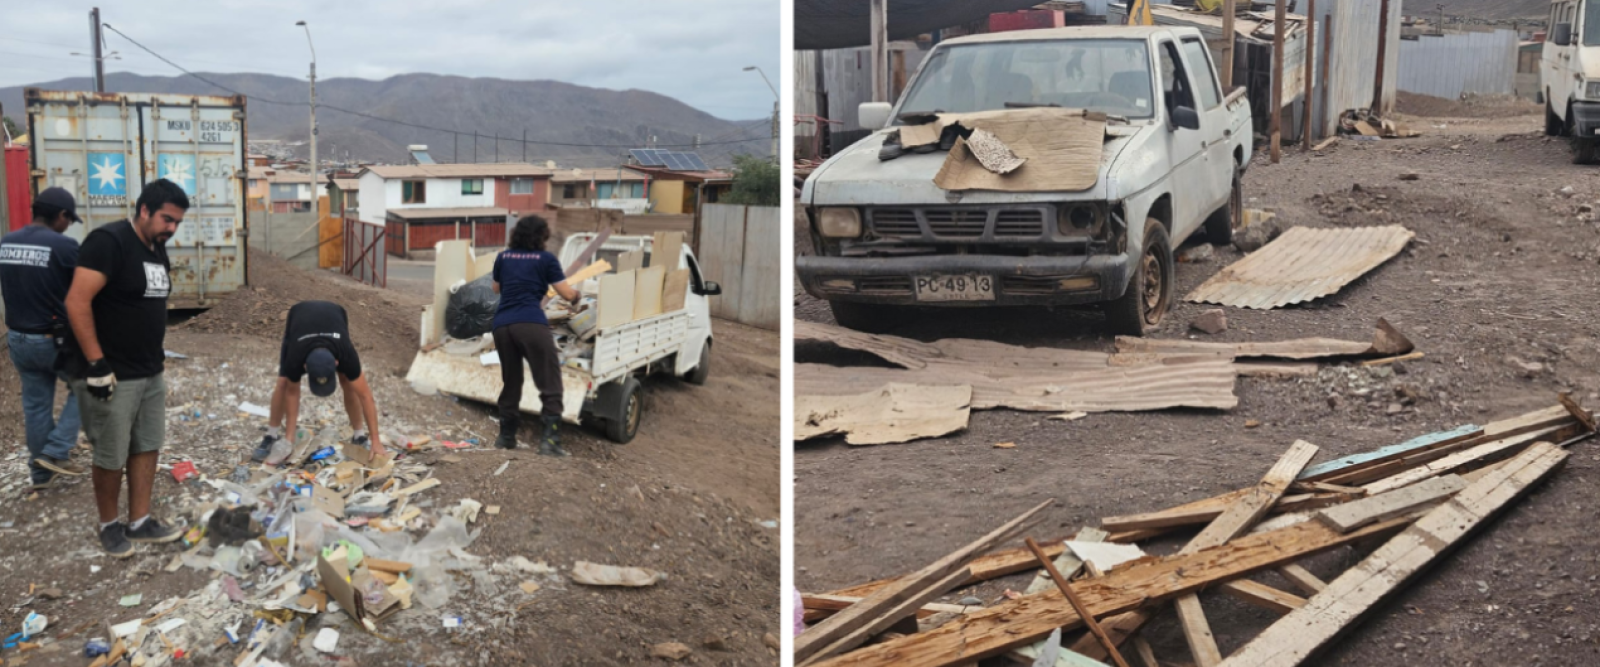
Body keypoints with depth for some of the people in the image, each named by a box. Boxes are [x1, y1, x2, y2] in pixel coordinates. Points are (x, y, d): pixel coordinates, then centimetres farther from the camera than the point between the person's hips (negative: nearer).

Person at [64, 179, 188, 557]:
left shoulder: (158, 249, 10)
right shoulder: (108, 242, -17)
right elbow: (77, 303, -22)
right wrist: (96, 364, -23)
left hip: (152, 373, 8)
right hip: (112, 376, -8)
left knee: (147, 448, 13)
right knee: (112, 458, 4)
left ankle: (139, 522, 24)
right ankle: (109, 526, 21)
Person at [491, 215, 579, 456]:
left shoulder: (503, 257, 17)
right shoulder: (546, 259, 5)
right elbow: (567, 294, 4)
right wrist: (577, 294, 26)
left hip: (502, 325, 5)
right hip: (532, 325, -5)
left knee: (510, 382, 19)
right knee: (550, 384, -2)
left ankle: (506, 436, 26)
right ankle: (549, 439, -12)